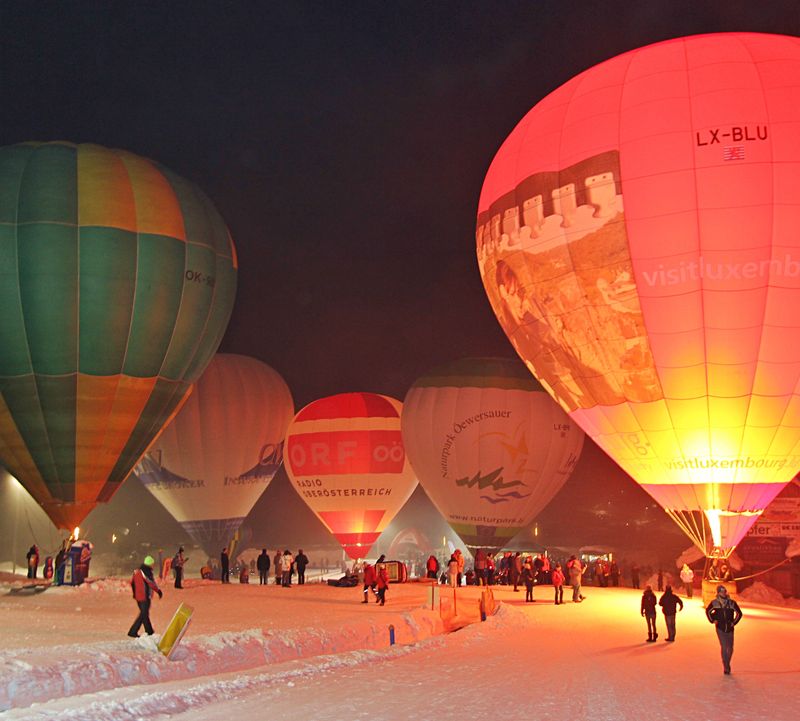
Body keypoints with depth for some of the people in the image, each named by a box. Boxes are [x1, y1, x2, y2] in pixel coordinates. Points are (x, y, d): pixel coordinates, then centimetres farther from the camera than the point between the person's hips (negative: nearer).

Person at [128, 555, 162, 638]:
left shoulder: (137, 571, 10)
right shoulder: (147, 571, -16)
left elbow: (132, 582, 16)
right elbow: (152, 583, -18)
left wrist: (135, 592, 25)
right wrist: (159, 591, -7)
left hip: (138, 596, 9)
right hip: (145, 597, -9)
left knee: (144, 613, 16)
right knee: (144, 614, -2)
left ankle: (149, 632, 23)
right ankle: (133, 632, -1)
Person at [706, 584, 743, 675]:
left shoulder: (732, 602, -2)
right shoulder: (714, 603, -3)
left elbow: (739, 613, 11)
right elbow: (708, 611, 14)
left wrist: (734, 622, 5)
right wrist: (712, 620, 5)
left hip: (730, 629, 2)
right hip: (720, 629, -2)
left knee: (730, 648, 7)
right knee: (724, 647, -12)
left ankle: (727, 664, 29)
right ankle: (726, 667, -9)